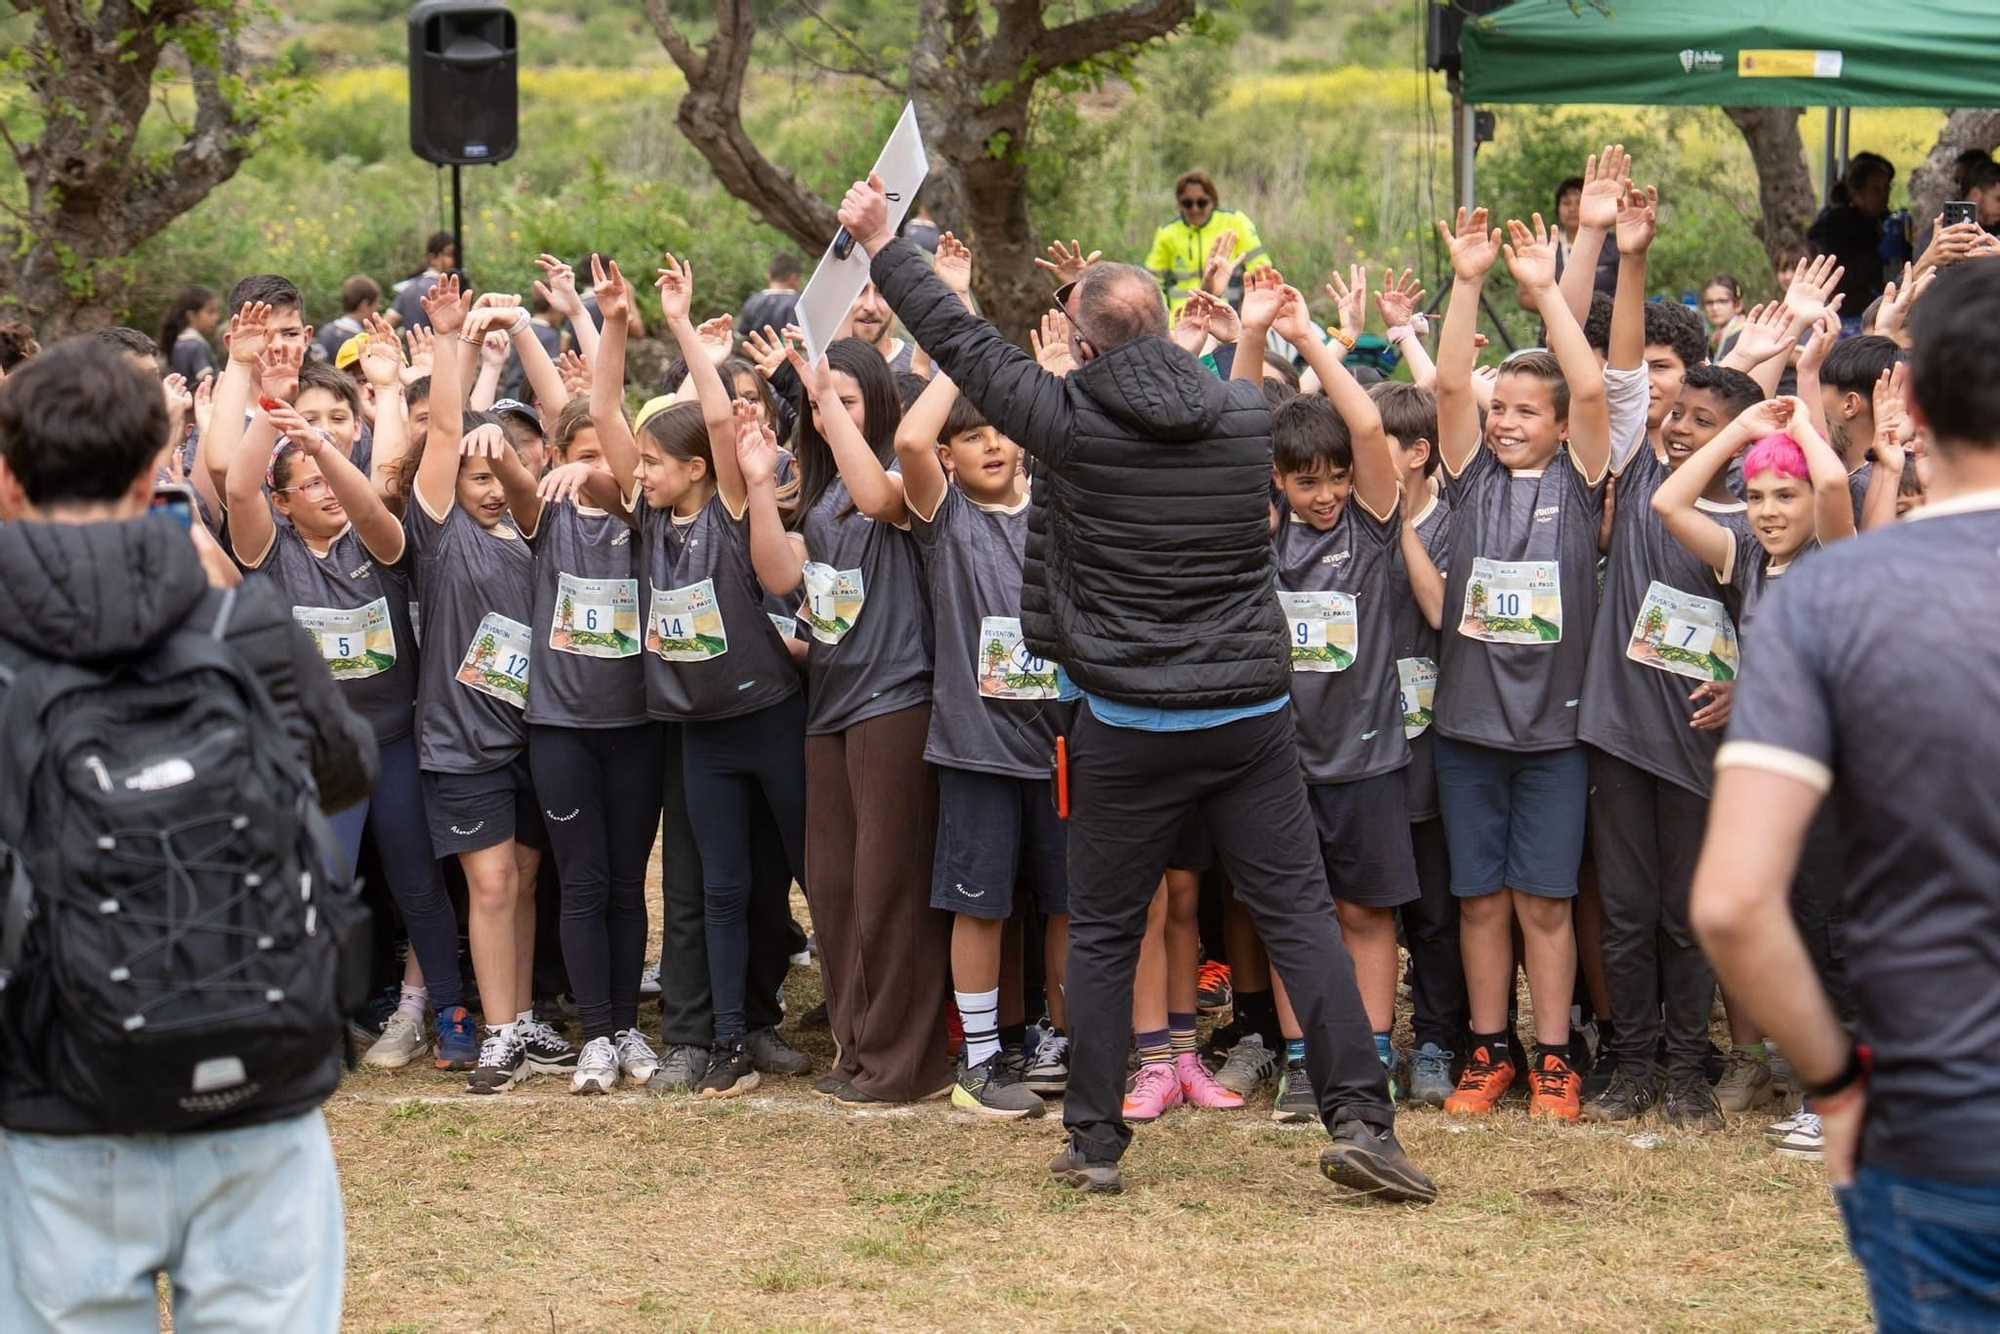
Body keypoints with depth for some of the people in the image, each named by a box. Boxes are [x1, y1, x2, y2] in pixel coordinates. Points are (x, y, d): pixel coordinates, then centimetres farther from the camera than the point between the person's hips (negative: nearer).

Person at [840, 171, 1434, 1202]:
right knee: (1298, 912, 3)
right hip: (1250, 712, 2)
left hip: (1126, 726, -2)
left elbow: (960, 342, 3)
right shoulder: (1246, 416, 0)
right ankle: (1359, 1117, -5)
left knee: (1102, 934, 10)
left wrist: (880, 246, 16)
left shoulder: (1071, 419, -9)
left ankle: (1095, 1141, 13)